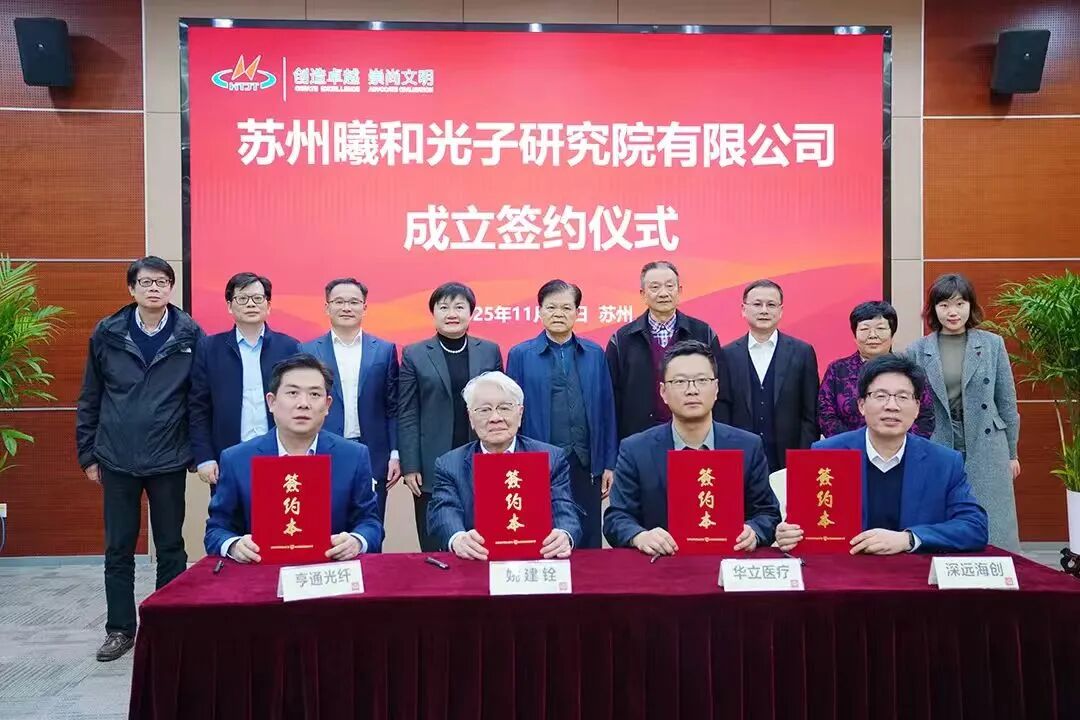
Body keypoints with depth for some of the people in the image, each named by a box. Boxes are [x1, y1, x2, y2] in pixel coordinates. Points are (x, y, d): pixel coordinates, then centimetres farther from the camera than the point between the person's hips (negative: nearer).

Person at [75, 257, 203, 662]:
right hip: (117, 460, 2)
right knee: (118, 550, 11)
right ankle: (120, 629, 25)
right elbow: (90, 398, 6)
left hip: (168, 460, -1)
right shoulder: (107, 334, 1)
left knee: (171, 549, 9)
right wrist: (88, 453, 6)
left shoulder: (190, 335, -3)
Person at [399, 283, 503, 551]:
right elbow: (407, 415, 1)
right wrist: (410, 467, -4)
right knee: (435, 550, 5)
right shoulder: (414, 355, 3)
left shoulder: (490, 351, 8)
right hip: (433, 470, -1)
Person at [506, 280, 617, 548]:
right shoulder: (520, 355, 2)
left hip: (586, 465, 2)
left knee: (588, 543, 9)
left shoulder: (595, 354, 7)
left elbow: (606, 410, 7)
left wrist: (609, 464, 4)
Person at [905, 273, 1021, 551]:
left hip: (986, 451, 0)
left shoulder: (993, 344, 3)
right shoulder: (917, 350, 2)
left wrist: (1012, 453, 9)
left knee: (991, 532, 4)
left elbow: (1006, 402, 7)